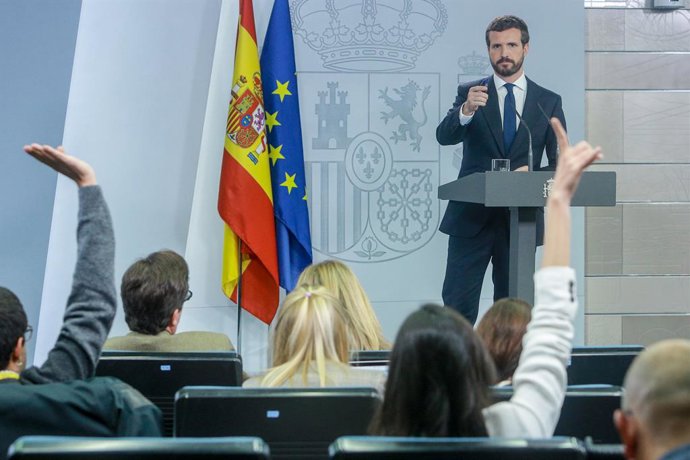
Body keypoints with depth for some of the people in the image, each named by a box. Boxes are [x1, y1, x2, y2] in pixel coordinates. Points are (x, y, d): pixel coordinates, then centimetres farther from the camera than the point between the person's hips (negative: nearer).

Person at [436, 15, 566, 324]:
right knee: (458, 306, -5)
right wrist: (466, 110, -31)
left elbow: (561, 164, 6)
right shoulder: (470, 92, 5)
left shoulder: (549, 102, 7)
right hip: (472, 217, -1)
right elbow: (444, 136, -11)